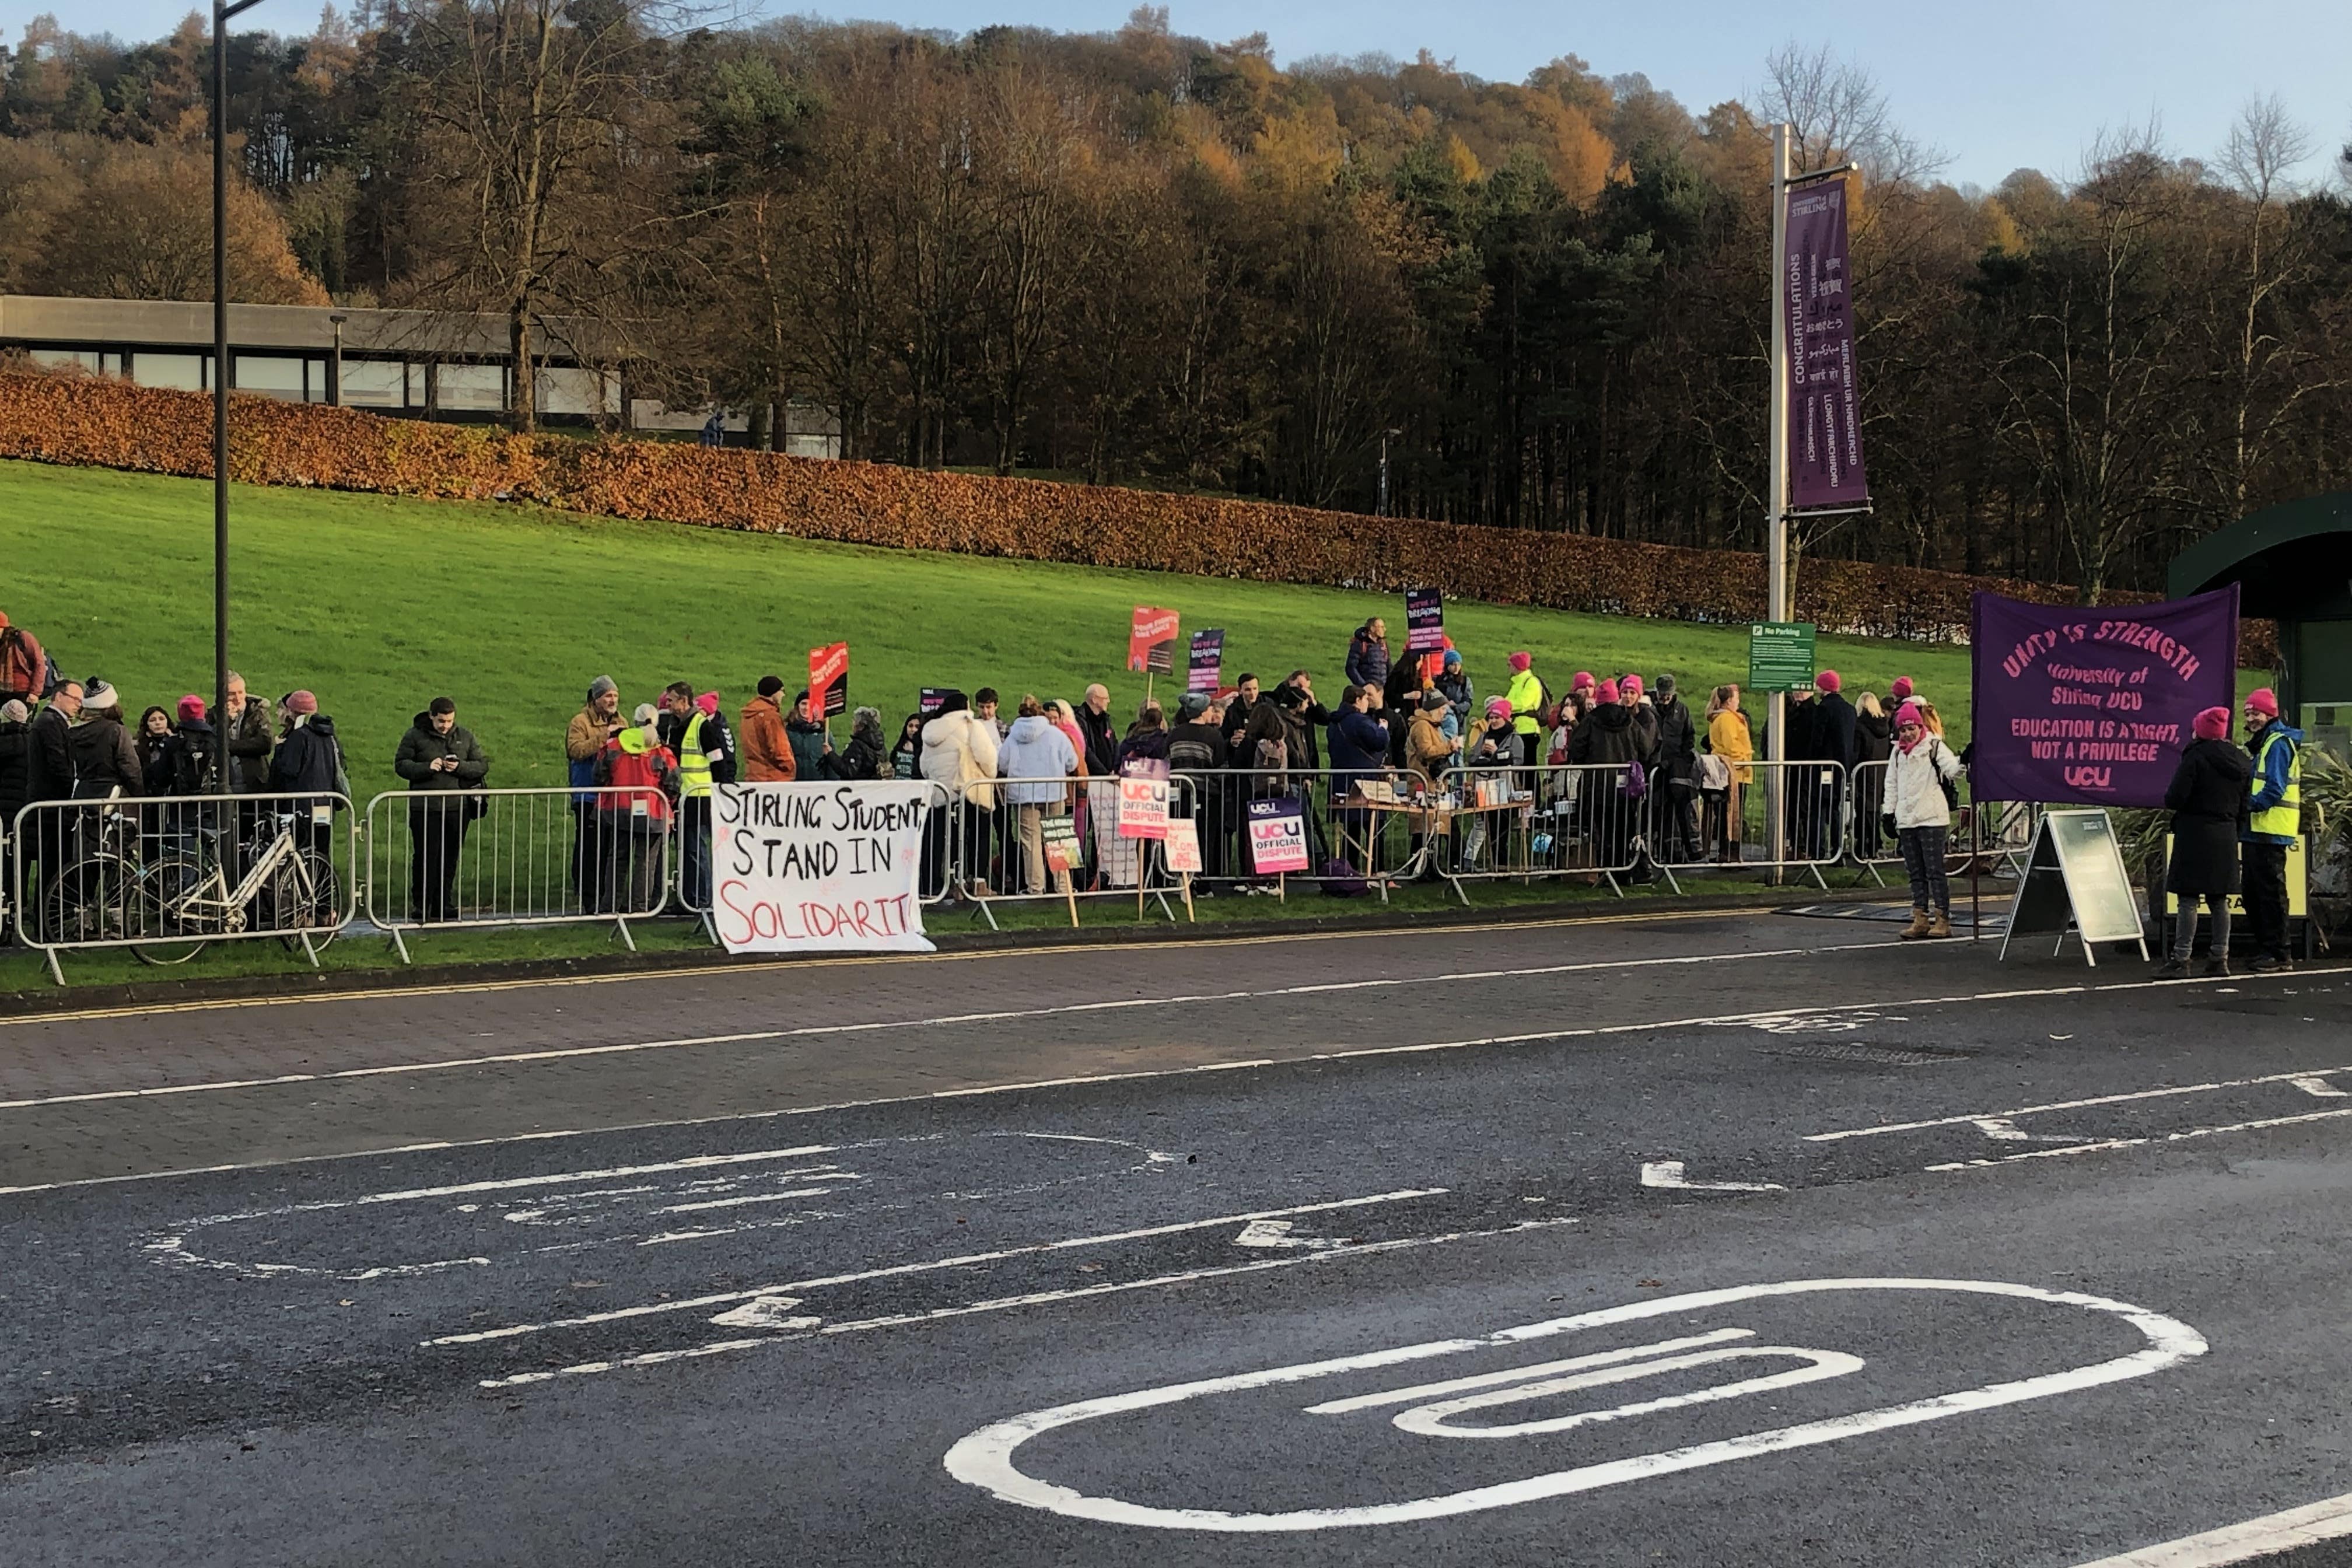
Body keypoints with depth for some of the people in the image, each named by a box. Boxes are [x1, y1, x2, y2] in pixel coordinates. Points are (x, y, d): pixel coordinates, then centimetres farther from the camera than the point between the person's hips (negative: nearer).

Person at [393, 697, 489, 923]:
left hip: (457, 808, 3)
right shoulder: (415, 735, 1)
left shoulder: (465, 736, 10)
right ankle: (420, 907, 4)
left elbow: (482, 766, 10)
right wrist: (426, 768, -17)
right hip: (425, 809, -3)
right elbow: (400, 764, 0)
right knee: (425, 858, -4)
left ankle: (444, 905, 15)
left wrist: (460, 767, -10)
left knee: (450, 859, 6)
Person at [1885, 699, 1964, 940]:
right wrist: (1890, 812, 15)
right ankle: (1920, 920, 12)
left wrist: (1963, 763, -38)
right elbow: (1892, 783, 20)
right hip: (1906, 820, 6)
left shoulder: (1934, 747, -3)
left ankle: (1942, 920, -5)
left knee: (1935, 871, -7)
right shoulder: (1897, 752, 15)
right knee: (1915, 873, 9)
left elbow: (1951, 769, -17)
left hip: (1932, 820, -6)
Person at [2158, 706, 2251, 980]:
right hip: (2226, 838, 7)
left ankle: (2181, 959, -7)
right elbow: (2245, 806, 13)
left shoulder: (2196, 757, -13)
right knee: (2219, 900, 12)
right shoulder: (2241, 762, 10)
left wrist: (2170, 800, 4)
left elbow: (2175, 798, -18)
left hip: (2195, 835, -7)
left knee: (2188, 898, -6)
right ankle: (2220, 958, 15)